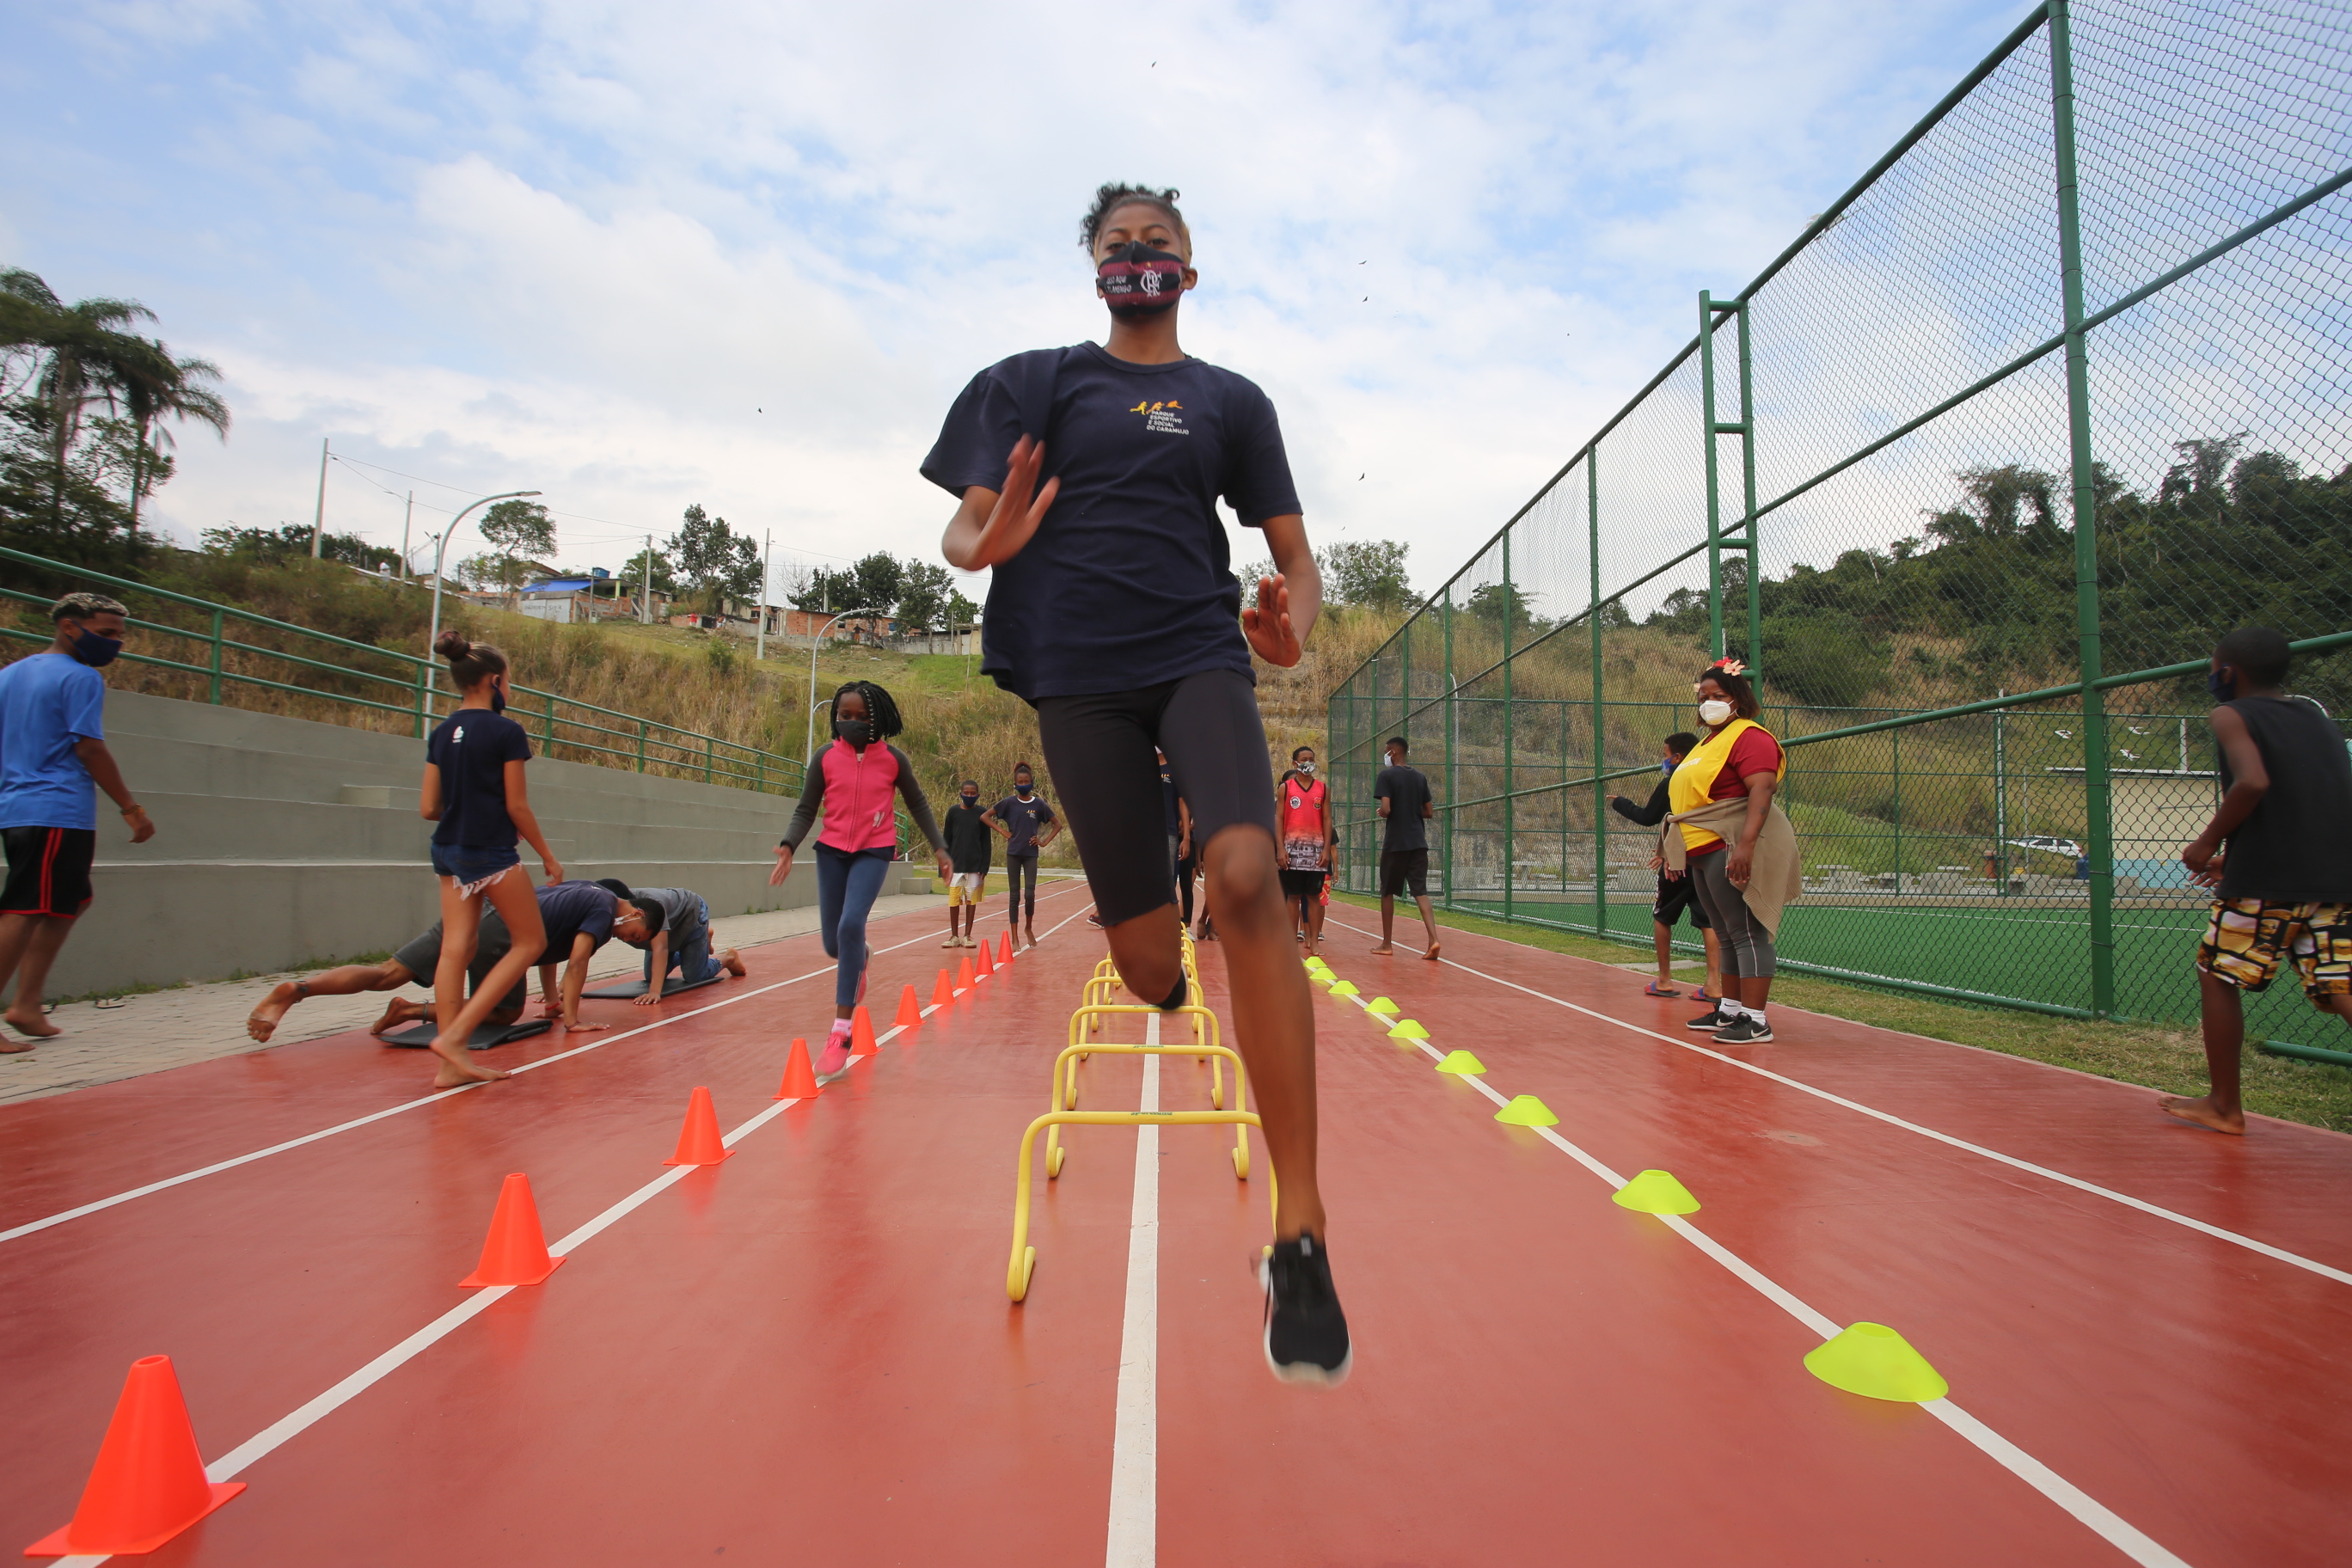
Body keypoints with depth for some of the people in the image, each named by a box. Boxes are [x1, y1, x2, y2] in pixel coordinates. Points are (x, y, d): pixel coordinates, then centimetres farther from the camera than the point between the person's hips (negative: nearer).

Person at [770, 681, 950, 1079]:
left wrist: (939, 848, 1)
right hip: (832, 850, 3)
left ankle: (841, 1034, -18)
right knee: (833, 942, 5)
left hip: (874, 851, -3)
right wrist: (788, 845, -15)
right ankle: (858, 959, 47)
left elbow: (918, 806, 8)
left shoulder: (893, 758, -3)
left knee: (851, 924, -23)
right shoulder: (826, 757, -1)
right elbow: (806, 810, 3)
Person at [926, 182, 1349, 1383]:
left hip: (1199, 654, 0)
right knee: (1145, 958, -1)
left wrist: (1294, 616, -11)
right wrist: (983, 544, -18)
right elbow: (960, 527, 7)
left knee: (1246, 875, -27)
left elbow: (1293, 554, 13)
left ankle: (1300, 1233, -23)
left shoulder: (1231, 400, 17)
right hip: (1077, 674, 0)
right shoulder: (1033, 382, 15)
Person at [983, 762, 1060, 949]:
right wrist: (1002, 831, -2)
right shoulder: (1009, 802, 1)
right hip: (1013, 853, 0)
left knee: (1030, 894, -8)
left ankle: (1029, 928, 17)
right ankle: (1015, 937, 7)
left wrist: (1044, 842, 1)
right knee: (1014, 895, 2)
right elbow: (984, 816, 5)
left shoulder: (1039, 804, 2)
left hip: (1031, 854, 0)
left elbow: (1057, 824, 10)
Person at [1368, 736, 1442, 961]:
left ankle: (1386, 944, 16)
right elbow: (1429, 812, 11)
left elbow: (1386, 809, -16)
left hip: (1395, 842, -4)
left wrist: (1380, 813, 5)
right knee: (1420, 891, 0)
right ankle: (1433, 938, -18)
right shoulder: (1420, 776, 10)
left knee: (1388, 891, 9)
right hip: (1418, 842, 4)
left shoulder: (1387, 775, -7)